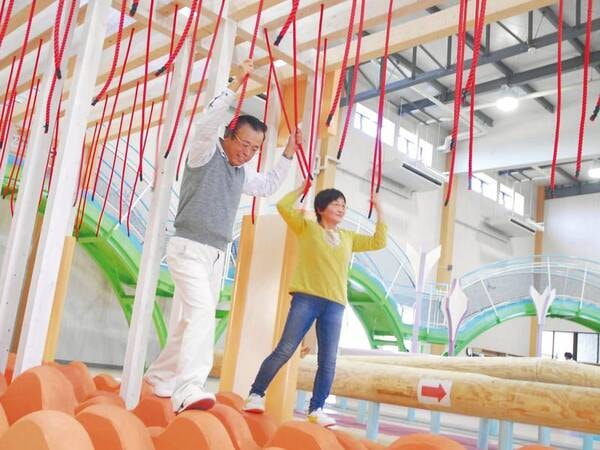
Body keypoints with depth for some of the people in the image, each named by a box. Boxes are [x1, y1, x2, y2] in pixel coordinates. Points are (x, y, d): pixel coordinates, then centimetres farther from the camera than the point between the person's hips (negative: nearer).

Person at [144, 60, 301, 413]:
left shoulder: (242, 172, 15)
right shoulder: (205, 154, -6)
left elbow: (268, 187, 29)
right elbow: (207, 124, -25)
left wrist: (288, 155, 21)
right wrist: (236, 85, -28)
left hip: (216, 254, 8)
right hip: (189, 248, -8)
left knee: (193, 318, 11)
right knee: (202, 312, -24)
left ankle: (161, 376, 25)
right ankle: (188, 389, -31)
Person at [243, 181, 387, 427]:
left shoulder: (348, 238, 20)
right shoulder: (307, 228, 9)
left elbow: (378, 241, 22)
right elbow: (283, 206, 0)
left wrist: (379, 211, 19)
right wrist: (303, 187, 9)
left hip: (334, 305, 4)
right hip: (306, 298, -4)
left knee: (328, 361, -1)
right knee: (284, 351, -7)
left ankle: (316, 410, 7)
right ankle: (256, 395, 4)